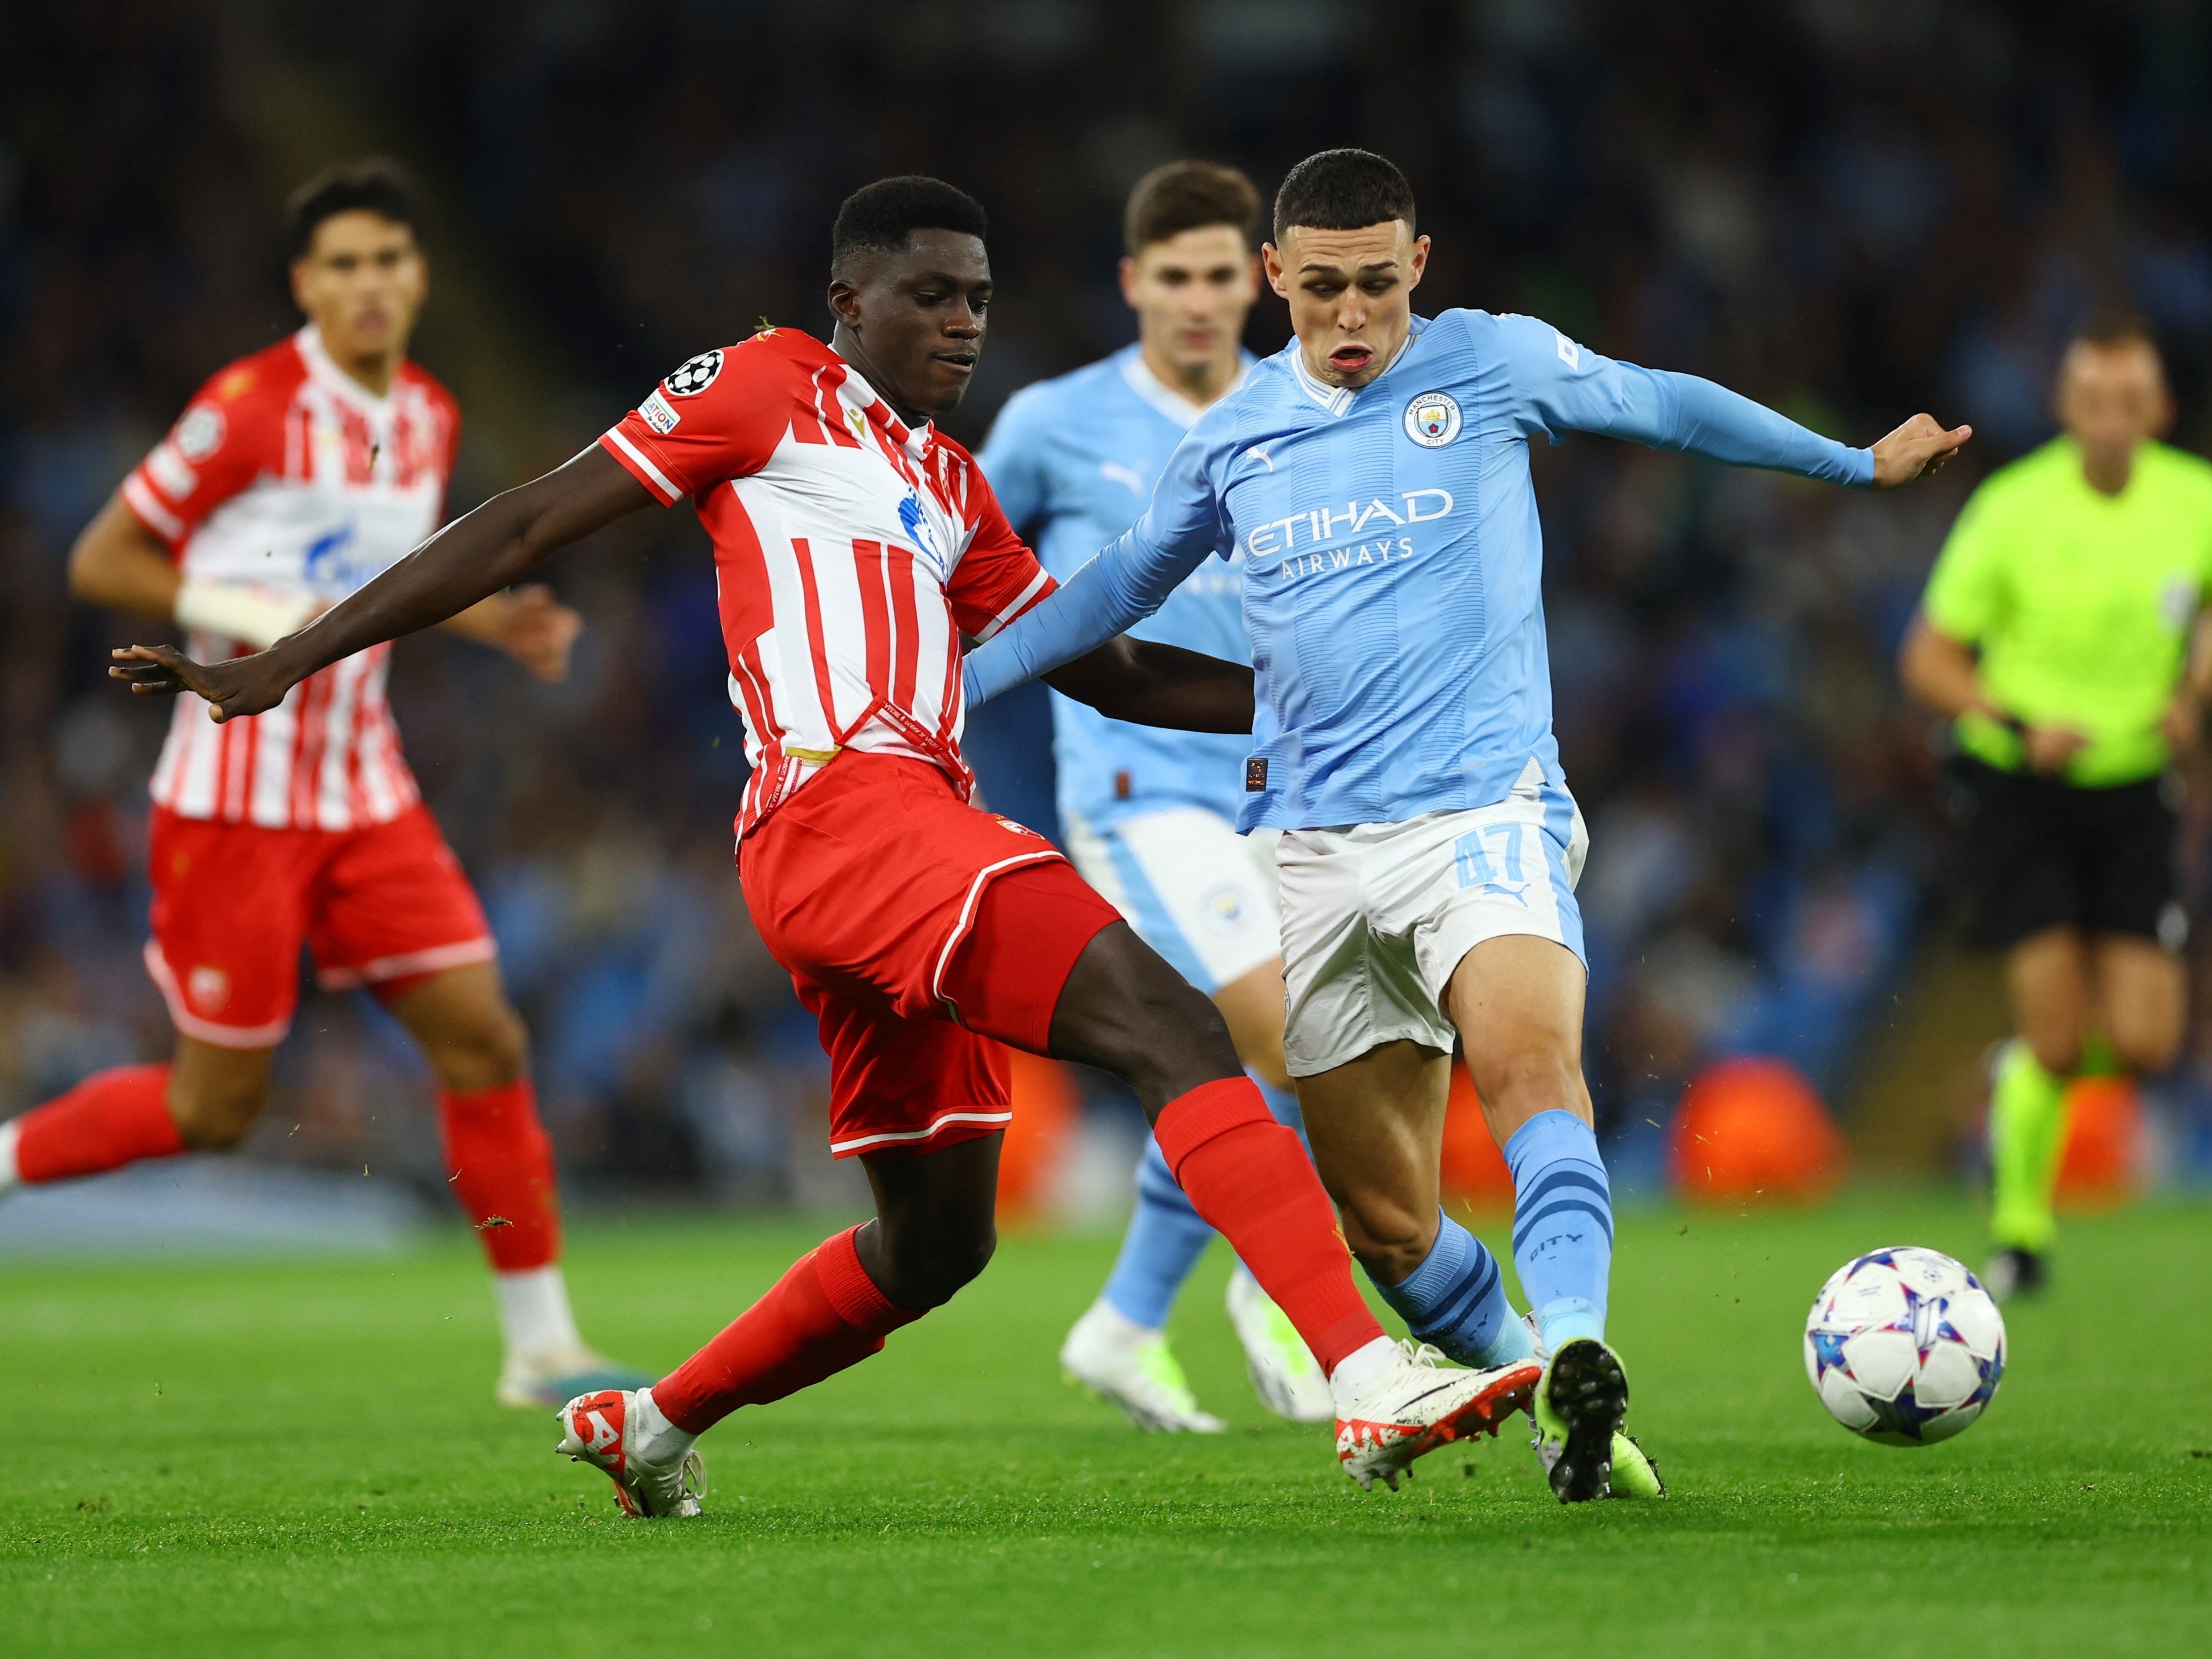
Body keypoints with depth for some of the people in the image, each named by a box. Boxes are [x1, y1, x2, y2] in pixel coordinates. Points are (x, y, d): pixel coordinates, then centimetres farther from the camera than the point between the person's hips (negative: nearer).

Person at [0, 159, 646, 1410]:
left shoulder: (430, 418, 8)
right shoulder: (249, 409, -14)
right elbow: (101, 563, -9)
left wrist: (488, 621, 8)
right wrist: (259, 617, -19)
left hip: (365, 790, 6)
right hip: (236, 798, -6)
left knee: (485, 1041, -3)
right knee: (217, 1108, -2)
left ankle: (542, 1344, 4)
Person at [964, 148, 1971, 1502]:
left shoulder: (1494, 364, 2)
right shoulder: (1236, 436, 10)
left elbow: (1667, 407, 18)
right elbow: (1126, 583, 26)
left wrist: (1860, 464, 26)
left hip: (1483, 809, -4)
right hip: (1319, 844, 4)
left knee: (1533, 1060, -33)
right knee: (1385, 1222, 2)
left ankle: (1575, 1359, -51)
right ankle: (1552, 1410, 21)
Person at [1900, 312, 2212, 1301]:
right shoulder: (2013, 508, -13)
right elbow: (1929, 661, -7)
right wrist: (2022, 724, -22)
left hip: (2132, 789, 3)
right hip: (2020, 786, -3)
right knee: (2057, 1042, -12)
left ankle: (2016, 1076, 28)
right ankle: (2019, 1230, 13)